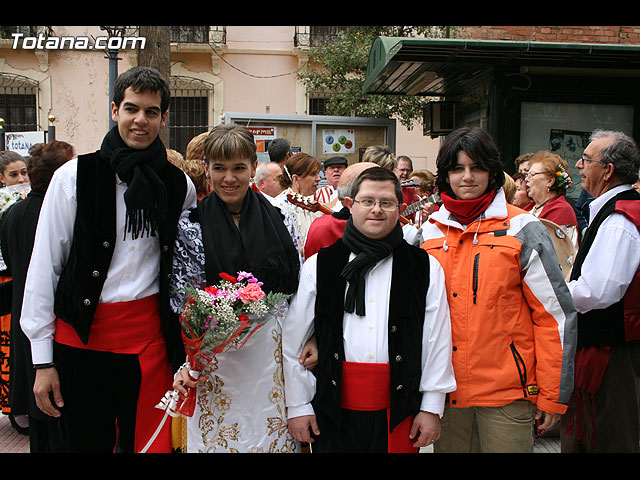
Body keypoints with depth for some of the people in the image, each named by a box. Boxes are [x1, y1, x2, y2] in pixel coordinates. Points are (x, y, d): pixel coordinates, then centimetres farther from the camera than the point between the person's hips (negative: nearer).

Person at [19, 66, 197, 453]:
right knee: (87, 443, 12)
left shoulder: (180, 186, 4)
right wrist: (43, 360, -3)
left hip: (150, 336, 2)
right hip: (81, 336, -1)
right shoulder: (74, 176, -3)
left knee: (149, 442, 9)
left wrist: (184, 349, 10)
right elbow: (44, 267, -2)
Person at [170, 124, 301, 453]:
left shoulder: (277, 217, 4)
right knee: (218, 437, 8)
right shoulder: (191, 225, -3)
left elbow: (297, 287, 7)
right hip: (215, 355, -2)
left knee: (273, 437, 12)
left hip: (274, 350, 2)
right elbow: (184, 301, -4)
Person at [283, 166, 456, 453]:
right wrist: (298, 406, 3)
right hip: (333, 410, 0)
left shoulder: (426, 268, 3)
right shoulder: (318, 266, 2)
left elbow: (438, 342, 4)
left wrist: (431, 408, 2)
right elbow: (293, 340, 4)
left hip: (398, 410, 0)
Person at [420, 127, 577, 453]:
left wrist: (553, 394, -6)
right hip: (446, 388, 4)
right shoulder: (431, 231, 6)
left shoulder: (521, 230, -6)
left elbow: (556, 314, -5)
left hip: (506, 391, -3)